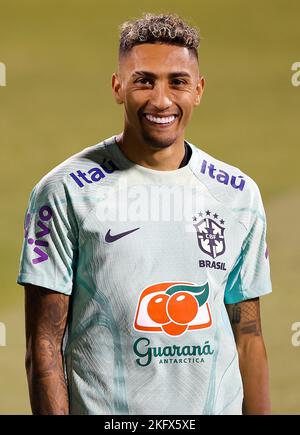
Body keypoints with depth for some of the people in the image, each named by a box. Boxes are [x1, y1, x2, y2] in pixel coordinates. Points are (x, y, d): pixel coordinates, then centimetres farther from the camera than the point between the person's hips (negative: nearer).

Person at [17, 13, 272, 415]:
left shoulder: (240, 195, 5)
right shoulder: (66, 191, -8)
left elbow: (247, 337, 9)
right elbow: (45, 343, -10)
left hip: (219, 404, 4)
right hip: (104, 409, -4)